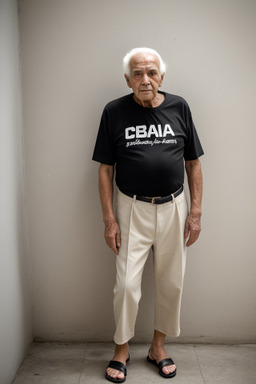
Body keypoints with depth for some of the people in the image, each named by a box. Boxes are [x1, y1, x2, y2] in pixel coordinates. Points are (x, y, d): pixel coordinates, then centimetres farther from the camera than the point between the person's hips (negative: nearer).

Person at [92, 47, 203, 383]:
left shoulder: (179, 107, 0)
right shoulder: (114, 112, -4)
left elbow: (193, 163, 5)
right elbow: (105, 169, -2)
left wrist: (196, 211, 1)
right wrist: (109, 218, -6)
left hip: (173, 207, 2)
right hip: (132, 208, -2)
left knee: (171, 282, 11)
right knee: (127, 283, 1)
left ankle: (158, 346, 32)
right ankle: (122, 349, 25)